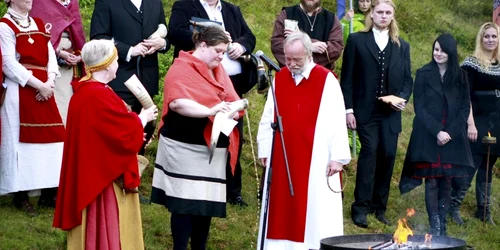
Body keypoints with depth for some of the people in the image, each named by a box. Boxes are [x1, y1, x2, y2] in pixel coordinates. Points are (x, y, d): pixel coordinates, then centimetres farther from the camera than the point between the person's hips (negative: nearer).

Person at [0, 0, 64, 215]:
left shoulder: (39, 25, 16)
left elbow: (50, 56, 9)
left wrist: (49, 81, -9)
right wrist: (38, 84, -15)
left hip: (44, 89, 6)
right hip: (19, 90, -6)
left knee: (51, 136, 2)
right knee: (20, 139, -4)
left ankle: (49, 194, 8)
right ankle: (21, 196, 1)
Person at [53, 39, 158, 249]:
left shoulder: (83, 91, 7)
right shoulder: (99, 95, -24)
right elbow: (127, 131, -19)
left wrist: (134, 131, 16)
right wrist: (143, 118, -1)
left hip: (90, 172, 10)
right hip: (104, 173, -10)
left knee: (93, 227, 16)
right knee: (105, 226, -1)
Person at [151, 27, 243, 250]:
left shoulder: (218, 70, 15)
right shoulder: (181, 69, -11)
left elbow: (231, 100, 9)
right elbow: (177, 103, -28)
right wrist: (209, 111, -36)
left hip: (213, 150, 8)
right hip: (186, 149, -8)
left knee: (207, 202, 12)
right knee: (186, 203, -7)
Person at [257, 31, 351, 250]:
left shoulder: (327, 80, -5)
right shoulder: (279, 78, 8)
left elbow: (337, 121, -7)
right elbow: (268, 118, 11)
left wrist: (338, 156, -11)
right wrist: (264, 150, 8)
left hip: (315, 158, -4)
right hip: (282, 158, 4)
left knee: (314, 207, -3)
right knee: (284, 208, 5)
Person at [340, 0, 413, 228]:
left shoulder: (402, 46, 14)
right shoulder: (357, 41, 4)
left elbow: (408, 79, 15)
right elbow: (347, 78, 0)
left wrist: (403, 98, -6)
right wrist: (348, 109, -7)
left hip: (390, 112, 3)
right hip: (365, 110, -3)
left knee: (388, 155, -1)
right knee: (370, 150, -15)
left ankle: (379, 208, 11)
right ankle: (361, 208, -11)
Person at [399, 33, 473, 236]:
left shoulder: (460, 76, 6)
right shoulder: (424, 74, 1)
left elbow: (465, 107, 6)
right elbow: (419, 107, -2)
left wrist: (451, 132, -7)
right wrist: (437, 132, -12)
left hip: (453, 137, 2)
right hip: (428, 136, -2)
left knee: (447, 181, 2)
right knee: (431, 181, -4)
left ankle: (442, 225, 6)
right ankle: (434, 226, -4)